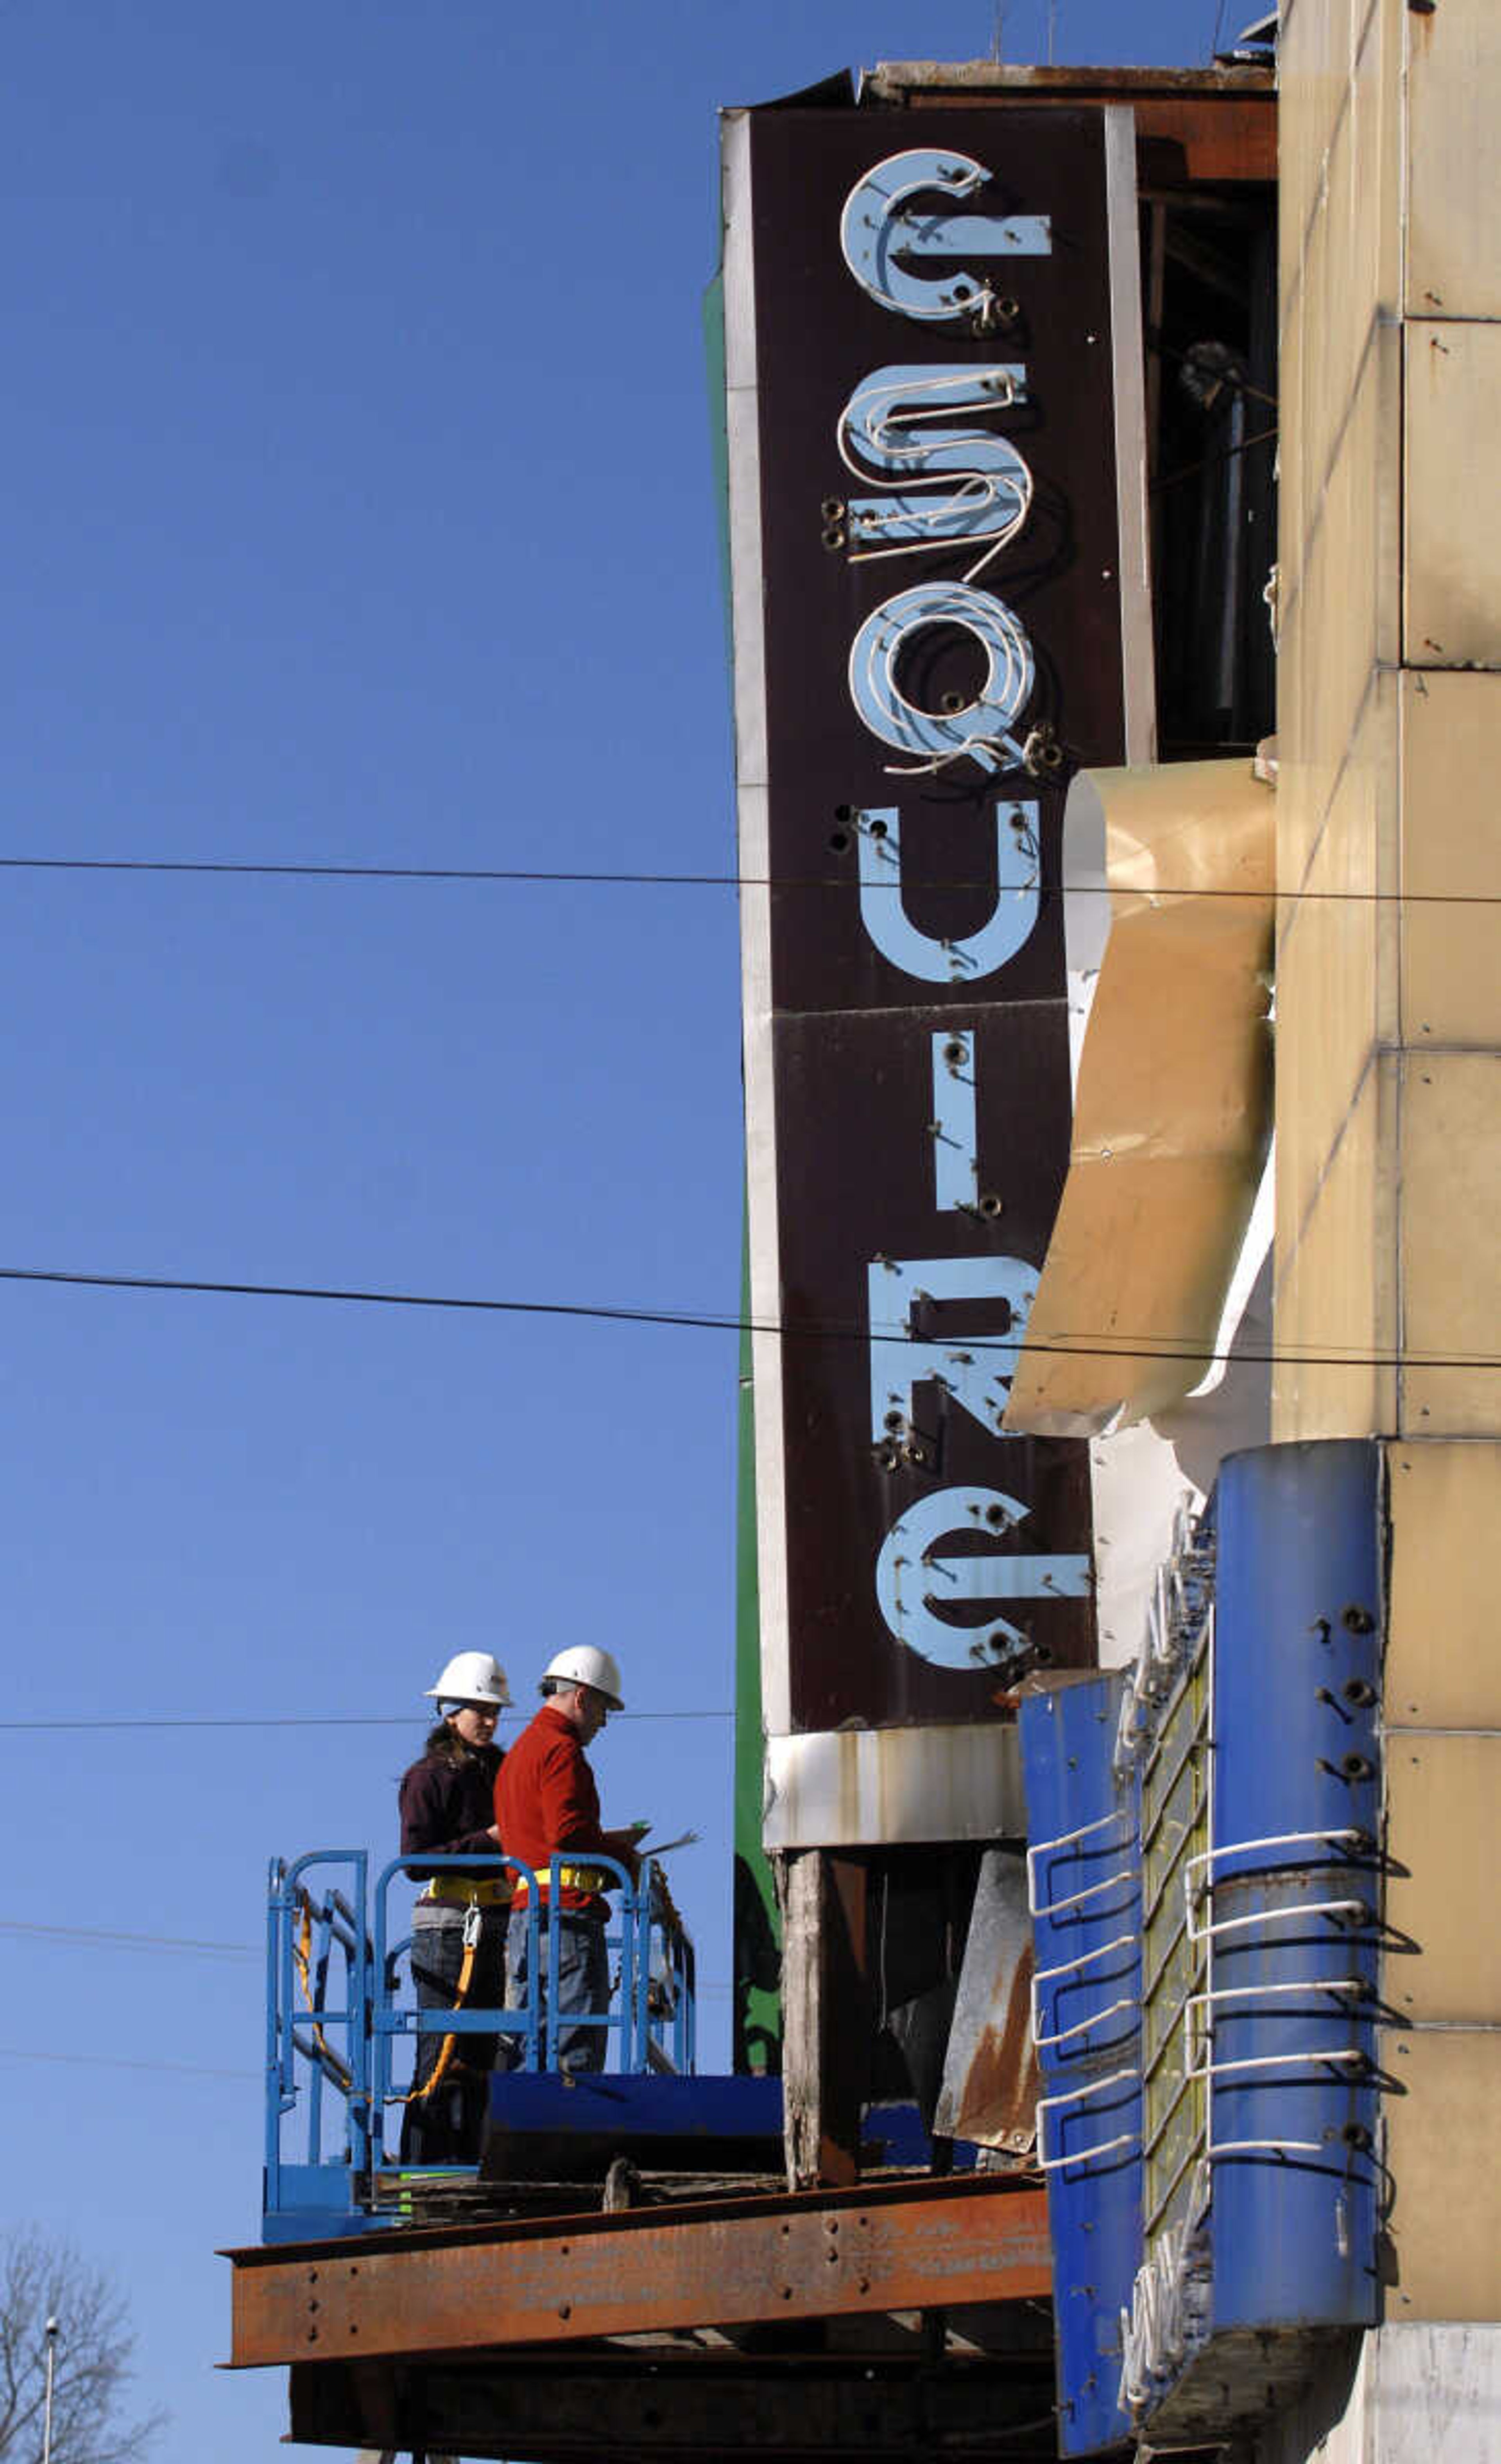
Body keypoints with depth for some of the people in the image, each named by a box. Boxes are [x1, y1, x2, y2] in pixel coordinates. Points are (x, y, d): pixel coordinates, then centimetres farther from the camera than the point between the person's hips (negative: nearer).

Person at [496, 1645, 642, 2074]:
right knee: (579, 2044, -11)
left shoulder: (517, 1754, 24)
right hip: (567, 1913, -10)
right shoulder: (562, 1751, -8)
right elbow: (568, 1834, -18)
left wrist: (606, 1843, 19)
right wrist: (624, 1858, -4)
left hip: (522, 1911, 10)